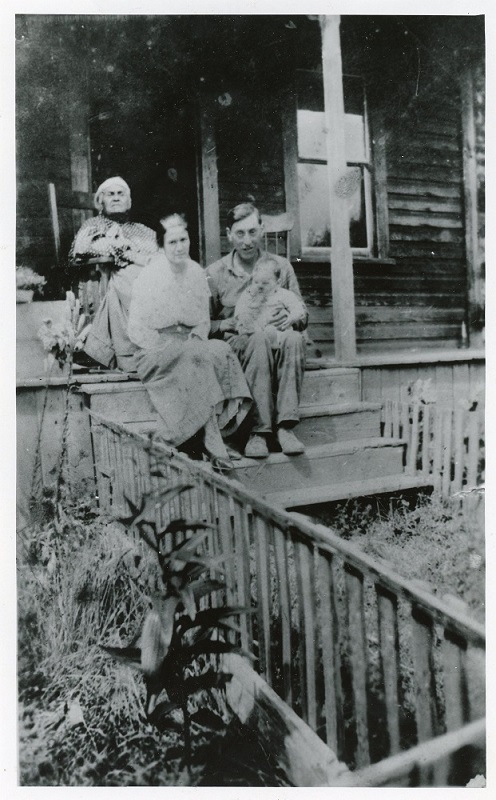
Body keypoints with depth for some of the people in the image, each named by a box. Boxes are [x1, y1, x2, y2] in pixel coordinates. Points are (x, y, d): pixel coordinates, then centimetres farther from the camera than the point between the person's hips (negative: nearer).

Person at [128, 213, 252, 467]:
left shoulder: (196, 273, 10)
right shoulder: (148, 278, -5)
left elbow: (204, 320, 15)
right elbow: (136, 330, -6)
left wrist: (196, 337, -6)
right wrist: (170, 347, -16)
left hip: (191, 346, 5)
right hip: (155, 353, -4)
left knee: (221, 351, -28)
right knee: (204, 355, -33)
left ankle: (213, 436, -32)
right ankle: (213, 439, -33)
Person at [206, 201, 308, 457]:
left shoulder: (281, 266, 13)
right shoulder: (215, 273, 7)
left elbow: (303, 315, 15)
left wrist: (291, 317, -9)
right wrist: (226, 324, -12)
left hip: (278, 344, 2)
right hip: (235, 344, -2)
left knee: (293, 337, -33)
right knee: (260, 338, -36)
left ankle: (285, 425, -33)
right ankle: (258, 430, -34)